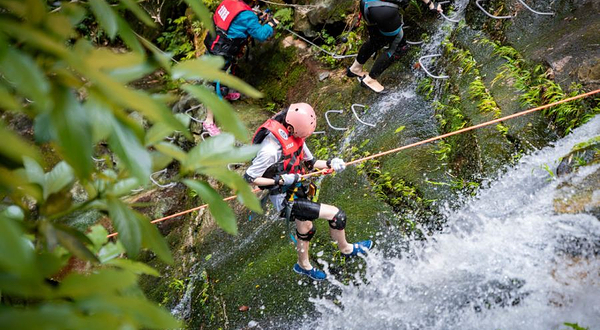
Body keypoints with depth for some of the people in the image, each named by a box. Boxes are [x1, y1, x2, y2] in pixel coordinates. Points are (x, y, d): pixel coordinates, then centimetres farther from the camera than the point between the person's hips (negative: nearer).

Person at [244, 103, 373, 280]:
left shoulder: (295, 135, -7)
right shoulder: (270, 149, -32)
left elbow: (309, 162, 6)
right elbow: (249, 178, -24)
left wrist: (329, 164, -12)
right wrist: (281, 180, -26)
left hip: (296, 190, 9)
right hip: (284, 199, -9)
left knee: (306, 229, 29)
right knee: (336, 215, -9)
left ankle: (303, 265, 56)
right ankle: (346, 249, 19)